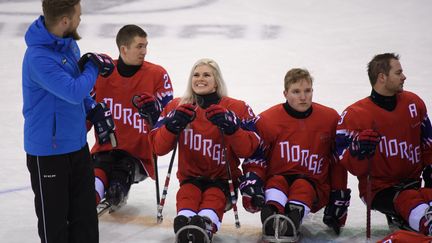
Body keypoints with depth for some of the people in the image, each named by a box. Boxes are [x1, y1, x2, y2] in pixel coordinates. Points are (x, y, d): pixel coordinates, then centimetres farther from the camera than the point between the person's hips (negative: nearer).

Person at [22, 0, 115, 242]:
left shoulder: (69, 43, 3)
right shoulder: (38, 57, -26)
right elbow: (73, 91, -31)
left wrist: (95, 110, 6)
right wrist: (94, 66, -15)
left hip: (77, 144, 8)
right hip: (48, 150, -8)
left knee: (85, 215, 15)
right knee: (54, 216, 5)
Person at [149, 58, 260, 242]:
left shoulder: (236, 108, 1)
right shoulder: (177, 107, 6)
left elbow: (248, 150, -6)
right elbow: (159, 148, -1)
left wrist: (230, 126, -22)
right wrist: (174, 124, -19)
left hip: (223, 178, -1)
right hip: (191, 177, 1)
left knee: (214, 198, -33)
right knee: (187, 195, -31)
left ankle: (206, 225, -62)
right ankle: (185, 223, -60)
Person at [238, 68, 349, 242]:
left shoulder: (330, 119, 2)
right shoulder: (267, 120, -2)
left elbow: (339, 161, 9)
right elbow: (255, 157, 1)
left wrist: (339, 196, 7)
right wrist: (252, 181, -19)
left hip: (315, 189, 0)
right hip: (275, 182, 0)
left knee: (302, 186, -32)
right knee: (277, 182, -33)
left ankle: (293, 219, -61)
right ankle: (271, 218, -62)